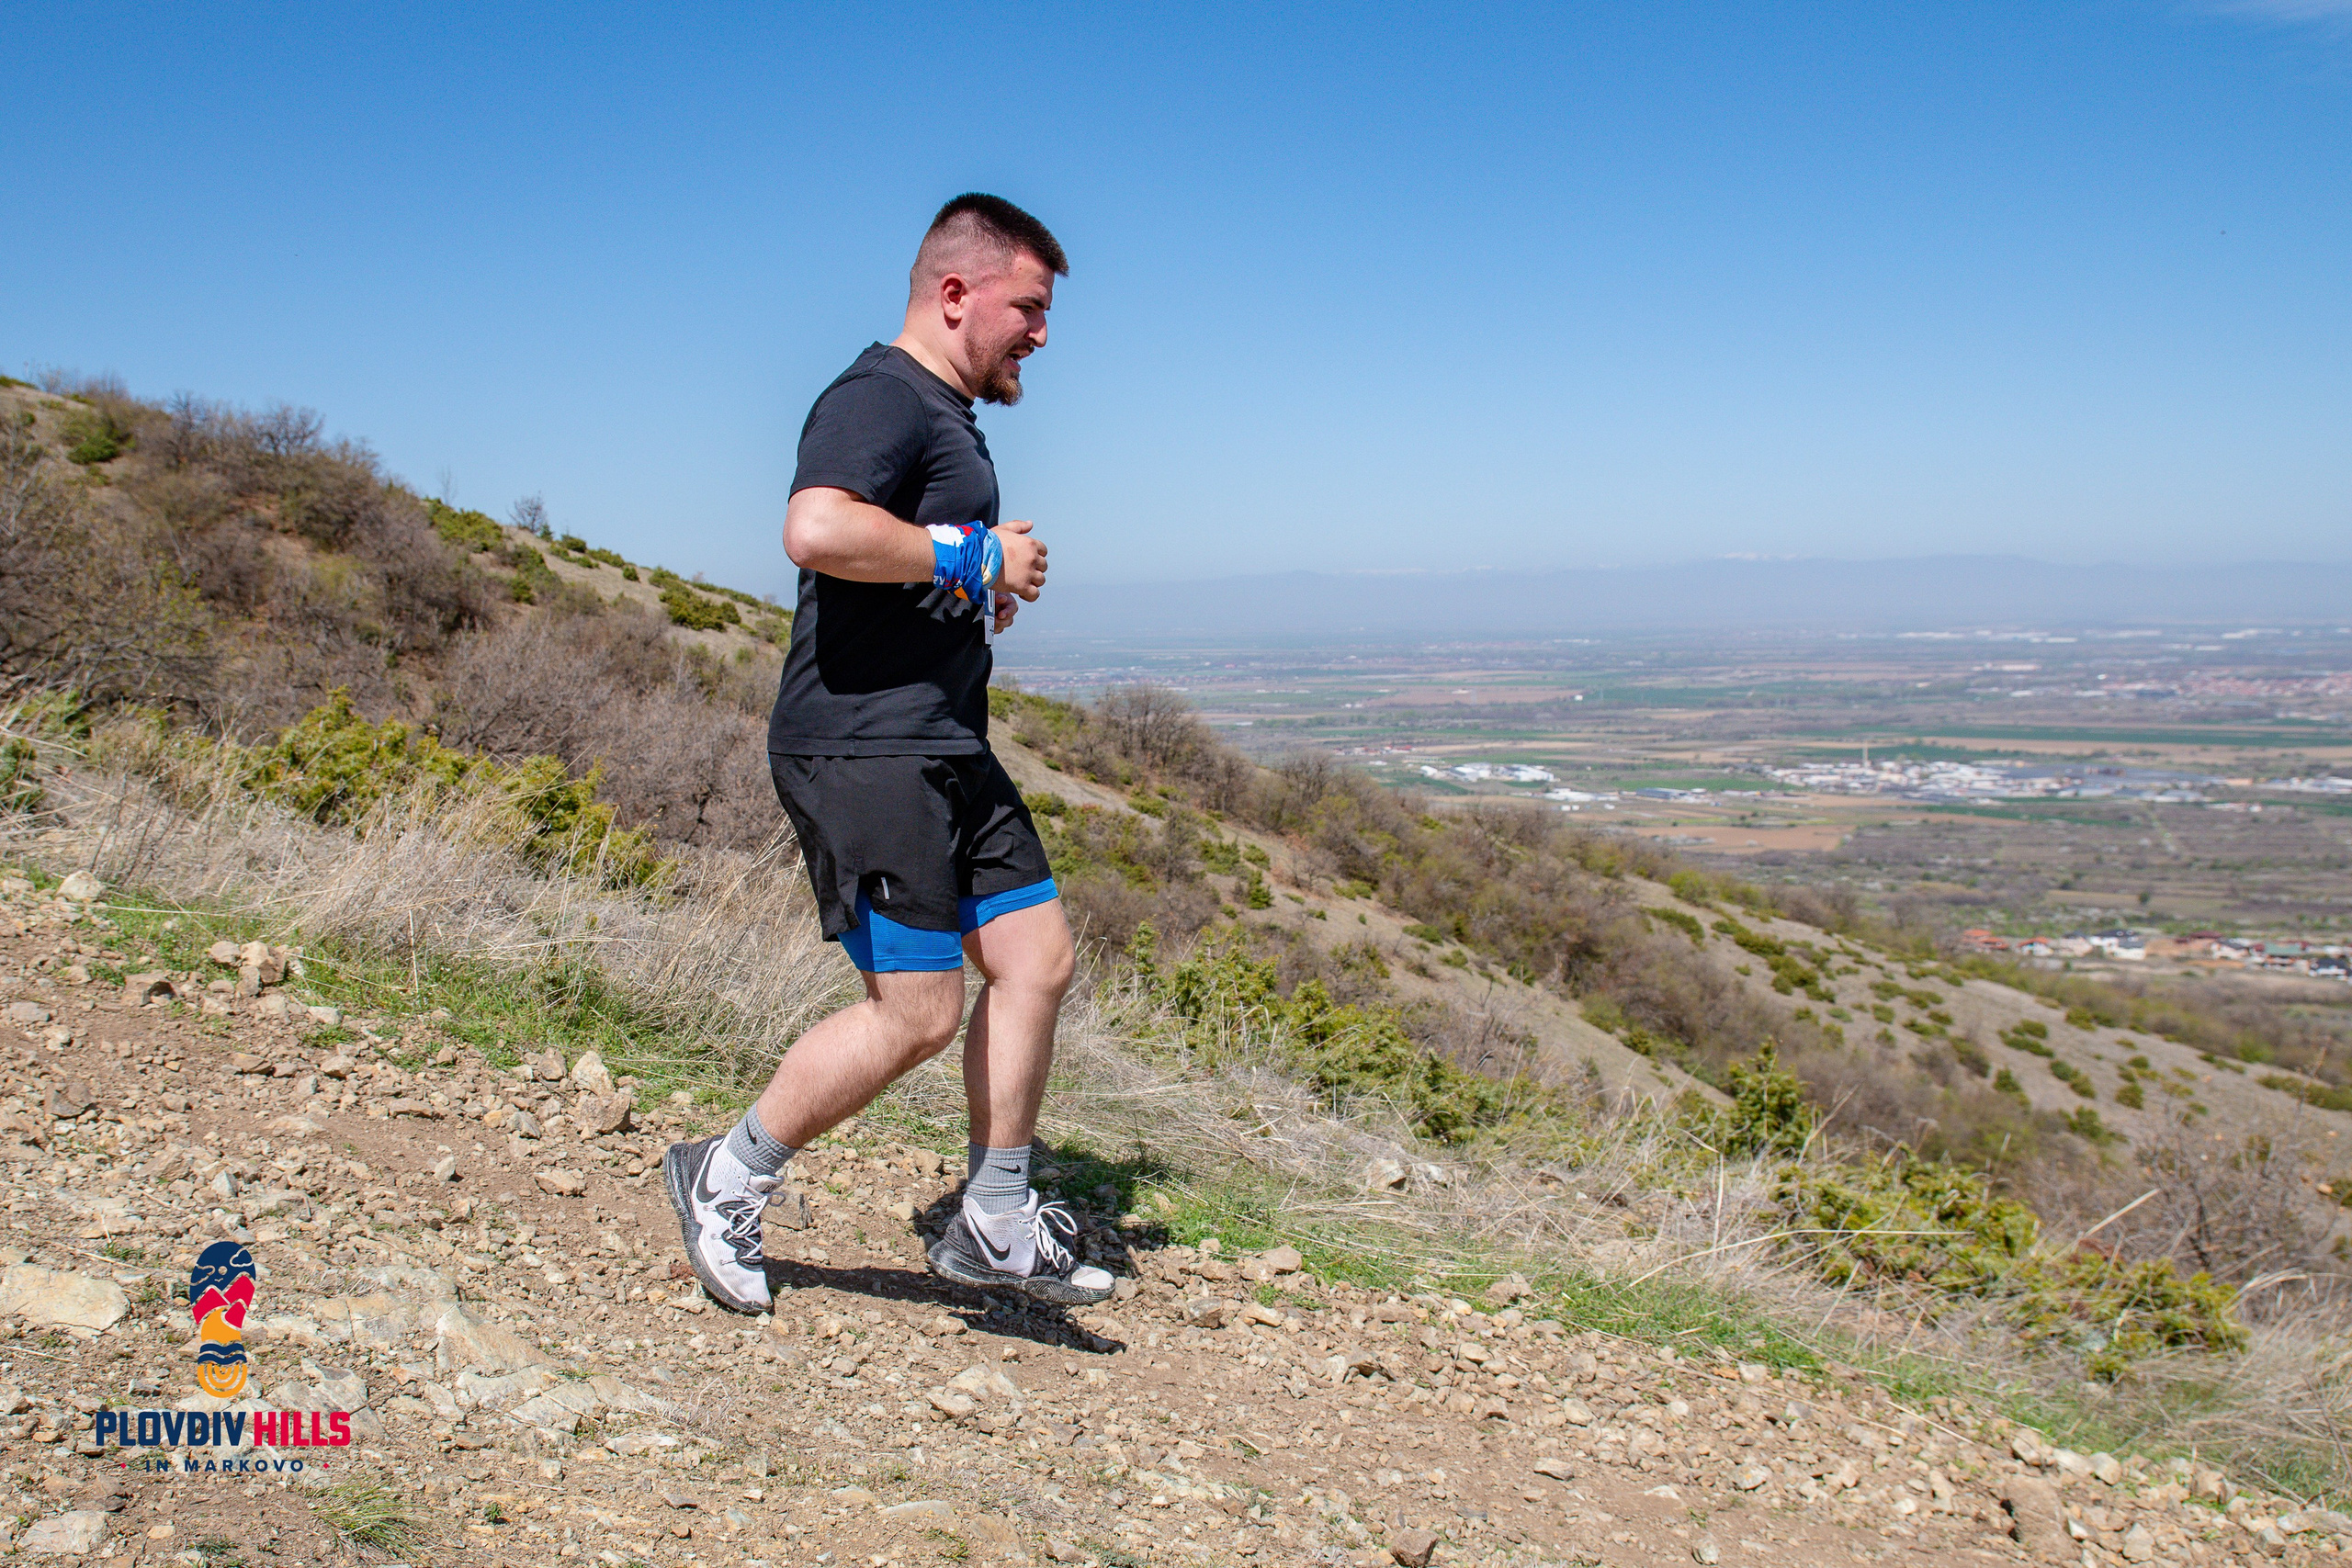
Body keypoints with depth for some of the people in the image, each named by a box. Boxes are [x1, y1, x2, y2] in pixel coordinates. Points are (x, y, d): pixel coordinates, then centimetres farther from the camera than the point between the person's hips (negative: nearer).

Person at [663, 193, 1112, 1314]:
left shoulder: (947, 417, 22)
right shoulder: (878, 399, -11)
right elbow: (817, 532, -31)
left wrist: (981, 593, 17)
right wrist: (973, 555, -19)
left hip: (943, 747, 10)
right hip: (861, 747, -10)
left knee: (1037, 957, 6)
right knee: (920, 1012, -9)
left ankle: (994, 1226, 15)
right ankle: (726, 1180, 11)